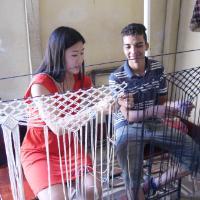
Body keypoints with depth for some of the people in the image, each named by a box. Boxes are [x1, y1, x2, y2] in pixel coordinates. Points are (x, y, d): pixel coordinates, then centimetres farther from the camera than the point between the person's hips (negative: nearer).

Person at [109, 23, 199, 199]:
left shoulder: (158, 69, -1)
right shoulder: (116, 78, -14)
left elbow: (162, 102, 7)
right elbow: (128, 116, -16)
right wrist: (156, 110, -31)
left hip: (154, 123, 5)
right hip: (127, 128, -4)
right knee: (133, 184, -22)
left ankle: (152, 185, 12)